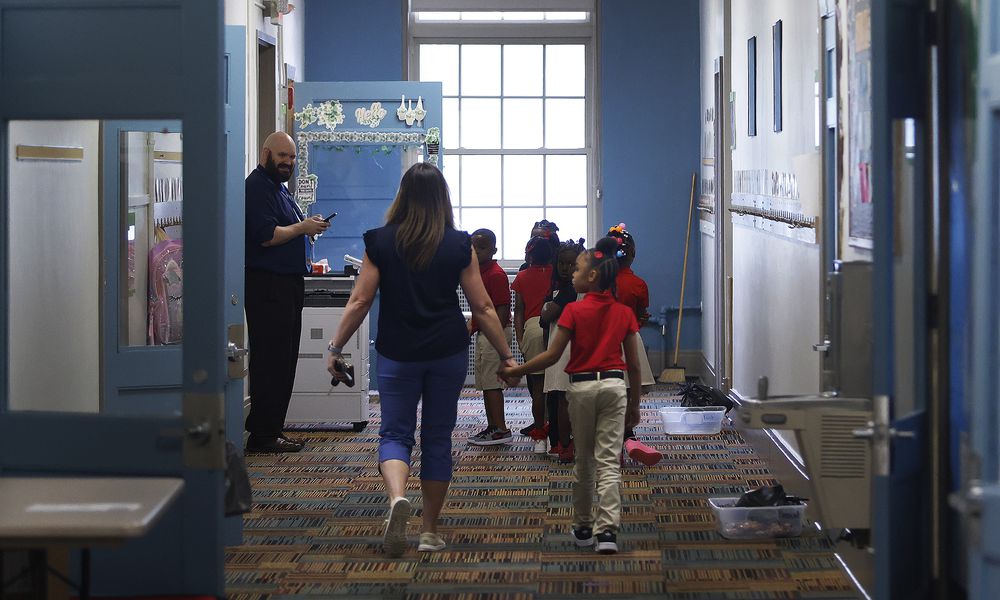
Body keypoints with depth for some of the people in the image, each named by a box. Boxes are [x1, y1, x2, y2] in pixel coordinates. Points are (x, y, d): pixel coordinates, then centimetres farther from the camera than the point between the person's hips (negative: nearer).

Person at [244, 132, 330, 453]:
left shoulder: (277, 186, 21)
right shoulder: (257, 186, -12)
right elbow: (266, 235, -22)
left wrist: (308, 227, 10)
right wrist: (302, 227, -13)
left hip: (287, 284, 11)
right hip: (267, 285, -11)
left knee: (283, 360, 12)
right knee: (271, 360, -9)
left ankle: (270, 430, 17)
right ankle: (263, 435, -6)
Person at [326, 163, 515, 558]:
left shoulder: (379, 242, -3)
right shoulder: (459, 245, -2)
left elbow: (359, 302, -4)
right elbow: (482, 307, -1)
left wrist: (336, 348, 6)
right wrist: (507, 355, 8)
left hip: (397, 353, -1)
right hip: (448, 351, 1)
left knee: (395, 433, 7)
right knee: (438, 437, 11)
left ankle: (397, 496, -25)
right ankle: (430, 532, 15)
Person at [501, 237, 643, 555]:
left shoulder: (574, 311, -7)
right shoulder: (624, 313, 2)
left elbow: (552, 356, -8)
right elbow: (634, 365, 5)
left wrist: (515, 371, 2)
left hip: (582, 386, -1)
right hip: (614, 385, 1)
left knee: (583, 461, 12)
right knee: (608, 462, 0)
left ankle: (583, 528, 23)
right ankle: (608, 530, -11)